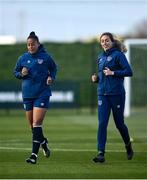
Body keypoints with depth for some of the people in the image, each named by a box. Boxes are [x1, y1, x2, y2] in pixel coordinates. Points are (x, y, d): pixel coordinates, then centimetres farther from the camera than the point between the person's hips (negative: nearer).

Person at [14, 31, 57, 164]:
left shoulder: (45, 57, -2)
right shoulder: (23, 58, 5)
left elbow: (53, 68, 14)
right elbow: (15, 72, 16)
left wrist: (51, 78, -4)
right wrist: (21, 74, -5)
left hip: (42, 93, -4)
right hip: (27, 94, 4)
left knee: (37, 123, -14)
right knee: (32, 125, 9)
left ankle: (34, 154, -14)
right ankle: (43, 142, 39)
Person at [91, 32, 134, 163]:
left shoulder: (118, 55, -6)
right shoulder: (100, 58, 14)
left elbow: (129, 72, -13)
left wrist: (113, 73, -19)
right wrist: (96, 78, 6)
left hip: (117, 93, -5)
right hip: (103, 94, 5)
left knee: (119, 123, 7)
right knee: (102, 123, -7)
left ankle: (128, 146, 33)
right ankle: (101, 153, -11)